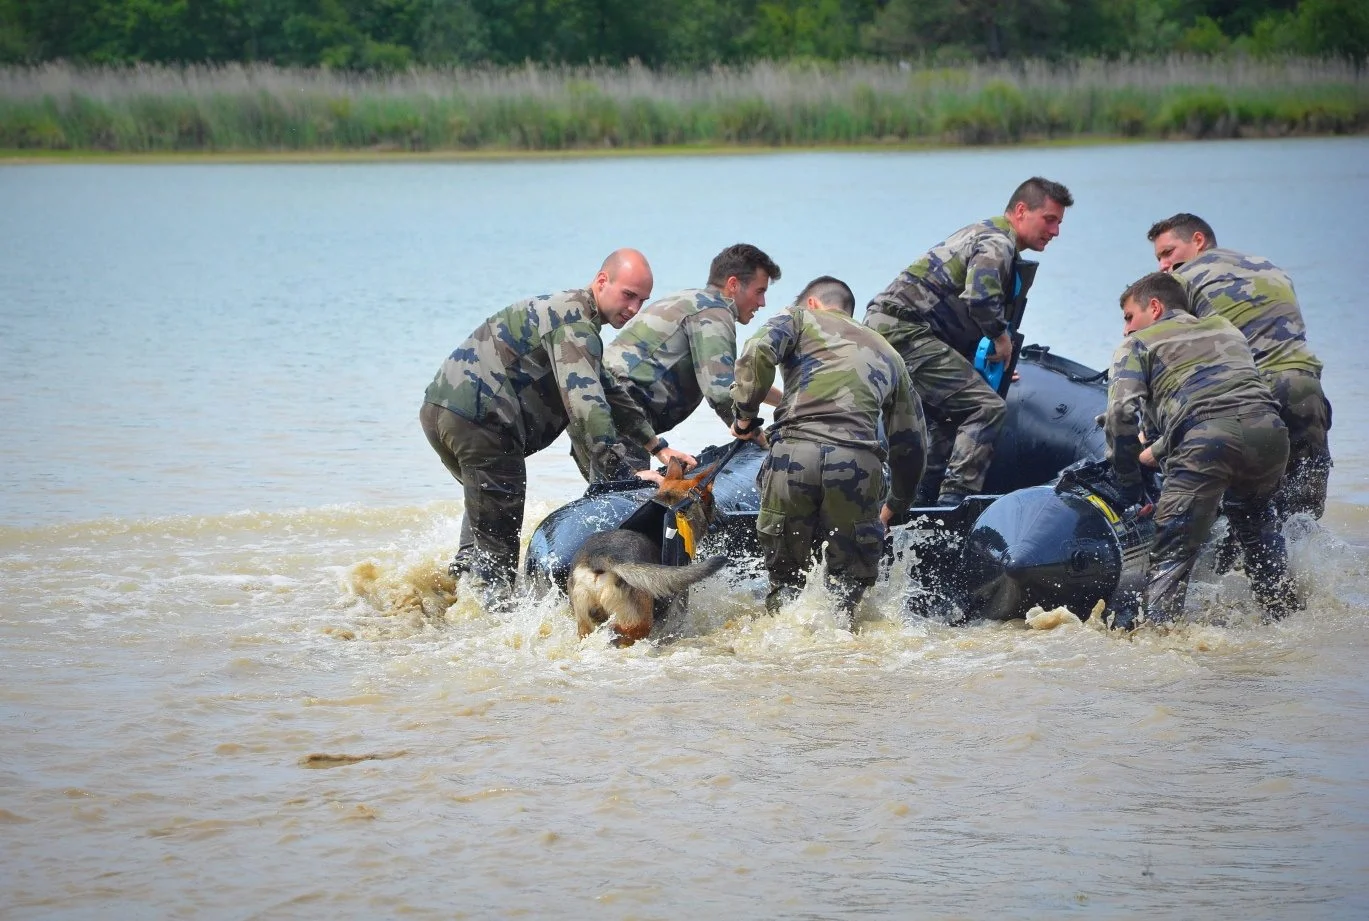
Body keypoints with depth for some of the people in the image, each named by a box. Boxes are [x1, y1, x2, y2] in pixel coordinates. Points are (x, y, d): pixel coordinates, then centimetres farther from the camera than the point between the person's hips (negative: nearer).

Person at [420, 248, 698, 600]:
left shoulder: (568, 311, 24)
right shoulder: (575, 324, -11)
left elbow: (608, 394, 29)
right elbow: (586, 405, -23)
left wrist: (658, 447, 21)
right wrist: (624, 474, -24)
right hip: (480, 420, -10)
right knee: (498, 546, -5)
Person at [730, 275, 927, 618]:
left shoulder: (801, 317, 22)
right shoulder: (888, 353, 32)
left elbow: (758, 353, -1)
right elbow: (911, 442, 33)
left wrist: (746, 416, 10)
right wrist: (895, 506, 45)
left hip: (793, 451, -1)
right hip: (858, 461, 2)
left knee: (785, 572, 13)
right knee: (849, 577, 10)